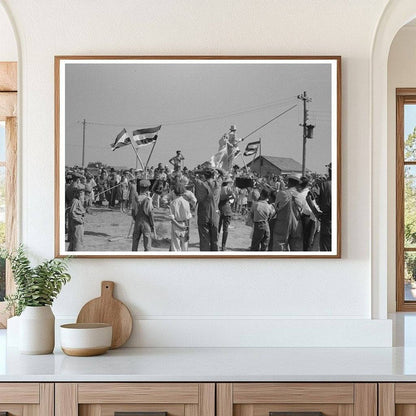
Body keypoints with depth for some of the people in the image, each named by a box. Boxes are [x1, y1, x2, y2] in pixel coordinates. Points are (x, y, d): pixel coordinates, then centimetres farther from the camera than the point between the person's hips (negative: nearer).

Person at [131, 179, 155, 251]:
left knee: (135, 242, 14)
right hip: (146, 223, -4)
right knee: (147, 243, 1)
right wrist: (153, 225, -4)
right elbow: (150, 213, -13)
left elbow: (133, 212, 5)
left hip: (137, 222, 5)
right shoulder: (148, 199, -14)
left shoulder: (136, 198, -1)